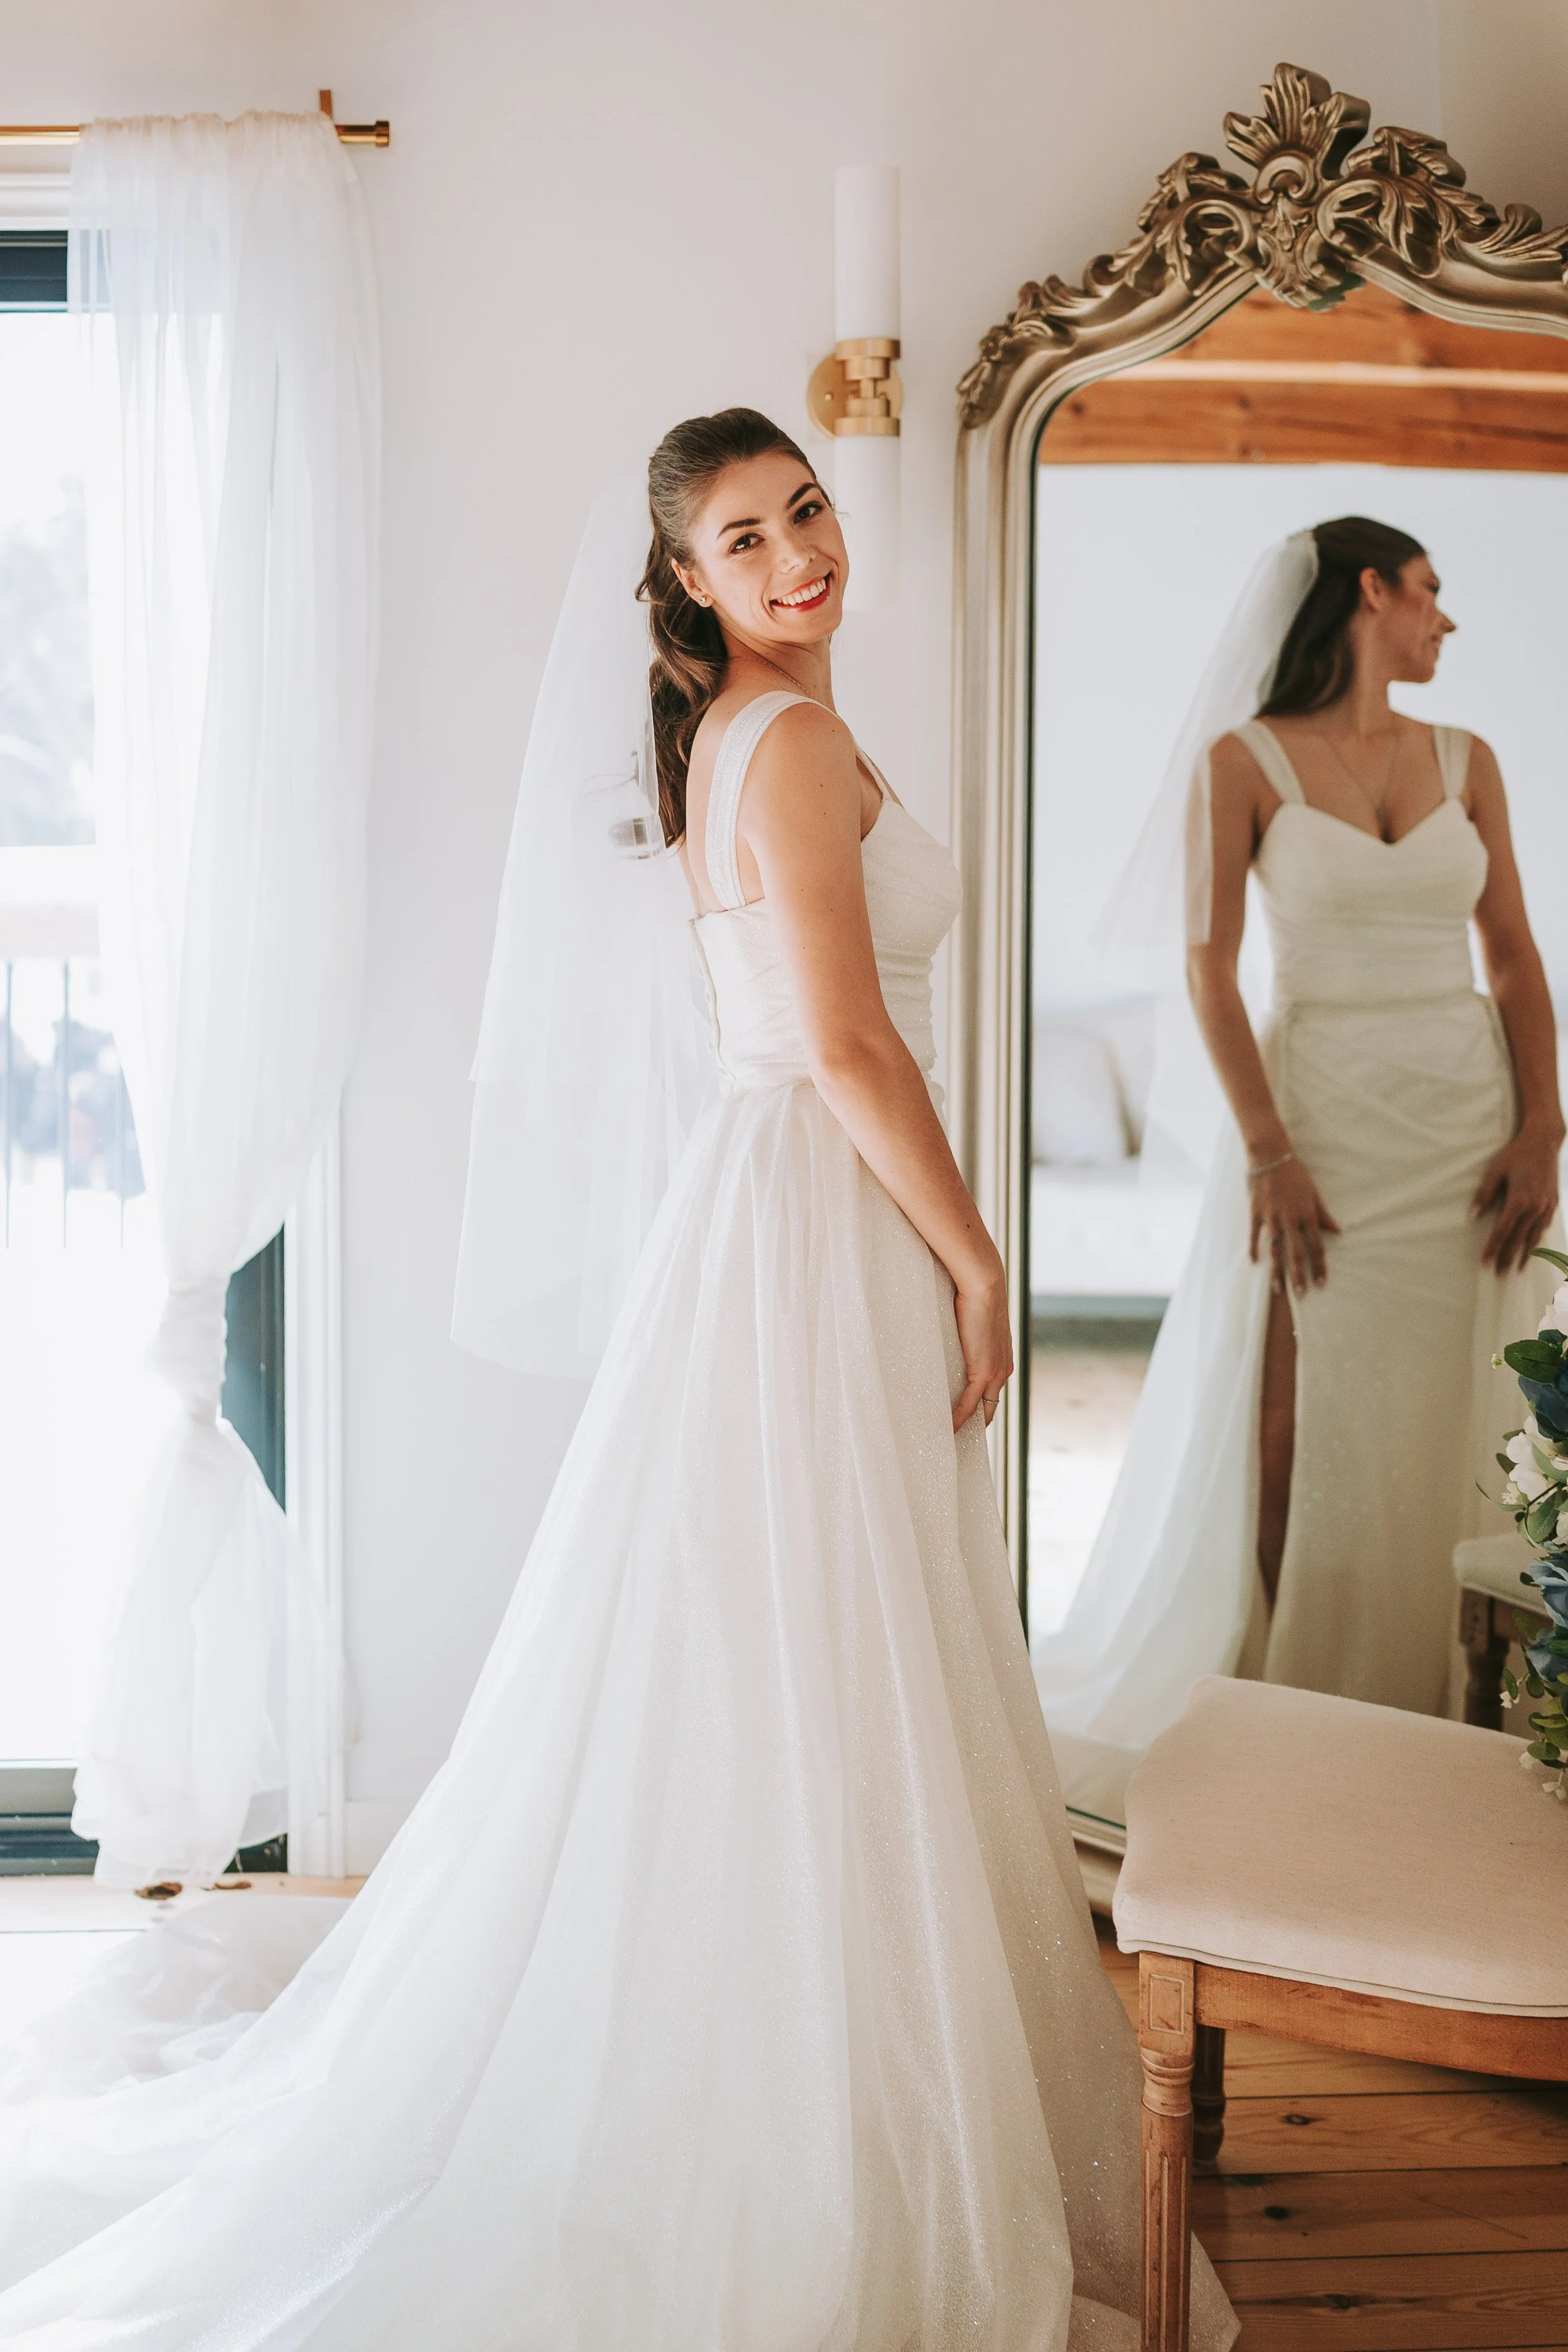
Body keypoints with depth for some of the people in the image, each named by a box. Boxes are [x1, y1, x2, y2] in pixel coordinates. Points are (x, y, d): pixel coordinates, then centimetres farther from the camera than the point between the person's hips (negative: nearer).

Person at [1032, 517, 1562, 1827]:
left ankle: (1434, 1716, 18)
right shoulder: (1246, 762, -1)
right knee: (1301, 1437, -2)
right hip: (1322, 1116, -4)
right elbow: (1211, 970, -5)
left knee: (1449, 1437, 5)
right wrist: (1267, 1152, -13)